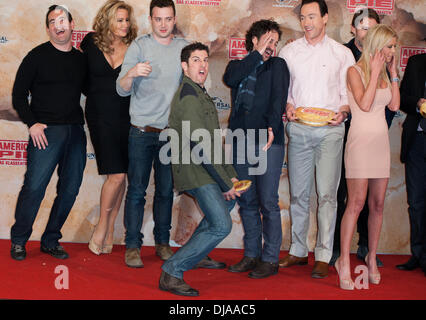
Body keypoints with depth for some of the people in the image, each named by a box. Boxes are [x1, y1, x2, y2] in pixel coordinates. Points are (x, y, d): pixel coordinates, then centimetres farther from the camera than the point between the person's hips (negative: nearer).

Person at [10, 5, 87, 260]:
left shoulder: (81, 59, 14)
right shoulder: (38, 56, 2)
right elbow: (18, 95, 1)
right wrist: (32, 123, -10)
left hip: (76, 131, 5)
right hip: (46, 130, -4)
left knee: (70, 189, 5)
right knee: (34, 187, -9)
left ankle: (50, 241, 19)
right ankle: (19, 240, 9)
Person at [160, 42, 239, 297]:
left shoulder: (201, 94, 16)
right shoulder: (188, 94, -17)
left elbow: (214, 142, 18)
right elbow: (200, 146, -21)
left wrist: (231, 176, 11)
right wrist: (225, 184, -16)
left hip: (205, 169, 10)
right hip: (196, 172, -10)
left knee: (230, 198, 28)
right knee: (221, 226, -15)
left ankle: (198, 254, 37)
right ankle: (172, 272, -8)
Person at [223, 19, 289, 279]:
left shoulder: (277, 65, 11)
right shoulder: (238, 65, 19)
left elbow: (279, 97, -4)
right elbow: (230, 79, -5)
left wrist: (271, 127, -19)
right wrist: (257, 54, 1)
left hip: (268, 141, -3)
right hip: (240, 141, 3)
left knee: (268, 202, -3)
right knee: (246, 202, 8)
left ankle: (270, 259, 6)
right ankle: (252, 255, 18)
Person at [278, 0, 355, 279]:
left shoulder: (342, 53, 8)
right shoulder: (289, 51, 12)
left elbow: (349, 94, 8)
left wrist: (342, 112, -12)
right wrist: (287, 106, -6)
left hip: (329, 130, -2)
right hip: (298, 129, 2)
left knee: (327, 193, -7)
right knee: (298, 193, 6)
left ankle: (323, 256, 0)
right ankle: (298, 251, 17)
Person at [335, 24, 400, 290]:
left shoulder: (382, 73, 16)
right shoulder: (355, 71, -4)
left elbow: (394, 105, 7)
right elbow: (364, 104, -17)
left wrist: (393, 73, 6)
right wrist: (375, 71, -12)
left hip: (381, 141, 7)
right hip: (361, 141, -7)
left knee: (378, 204, 7)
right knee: (356, 203, -12)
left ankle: (372, 258, 17)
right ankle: (344, 263, -6)